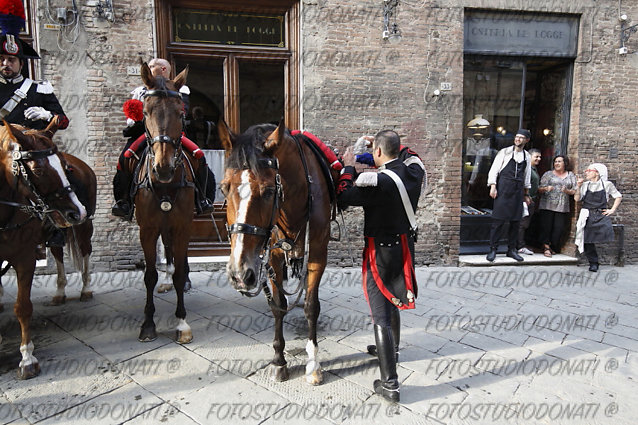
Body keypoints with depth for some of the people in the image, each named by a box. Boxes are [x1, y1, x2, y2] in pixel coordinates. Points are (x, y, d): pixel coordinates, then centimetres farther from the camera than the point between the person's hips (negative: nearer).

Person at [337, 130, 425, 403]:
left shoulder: (376, 182, -26)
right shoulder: (414, 171, -5)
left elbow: (343, 197, -12)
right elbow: (407, 155, 20)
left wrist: (348, 168, 0)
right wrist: (388, 145, 22)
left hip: (381, 253, -8)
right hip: (405, 247, 8)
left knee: (381, 315, -1)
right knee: (392, 301, 28)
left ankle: (390, 384, 5)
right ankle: (391, 349, 50)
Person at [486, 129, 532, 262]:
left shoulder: (527, 156, 14)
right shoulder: (505, 152, 2)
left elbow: (527, 176, 20)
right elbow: (494, 169, -2)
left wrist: (526, 194, 19)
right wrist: (493, 186, -10)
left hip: (518, 191, 5)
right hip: (503, 189, -4)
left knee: (516, 220, 5)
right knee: (498, 220, -7)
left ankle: (511, 249, 16)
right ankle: (493, 249, -1)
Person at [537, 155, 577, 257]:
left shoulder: (571, 175, 15)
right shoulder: (548, 174, 8)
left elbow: (575, 191, 10)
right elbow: (540, 189, 1)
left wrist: (567, 191, -10)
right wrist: (546, 189, -20)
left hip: (563, 207, 2)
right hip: (547, 206, -2)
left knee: (558, 228, -3)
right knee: (546, 226, -8)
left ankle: (552, 247, 10)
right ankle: (546, 247, -3)